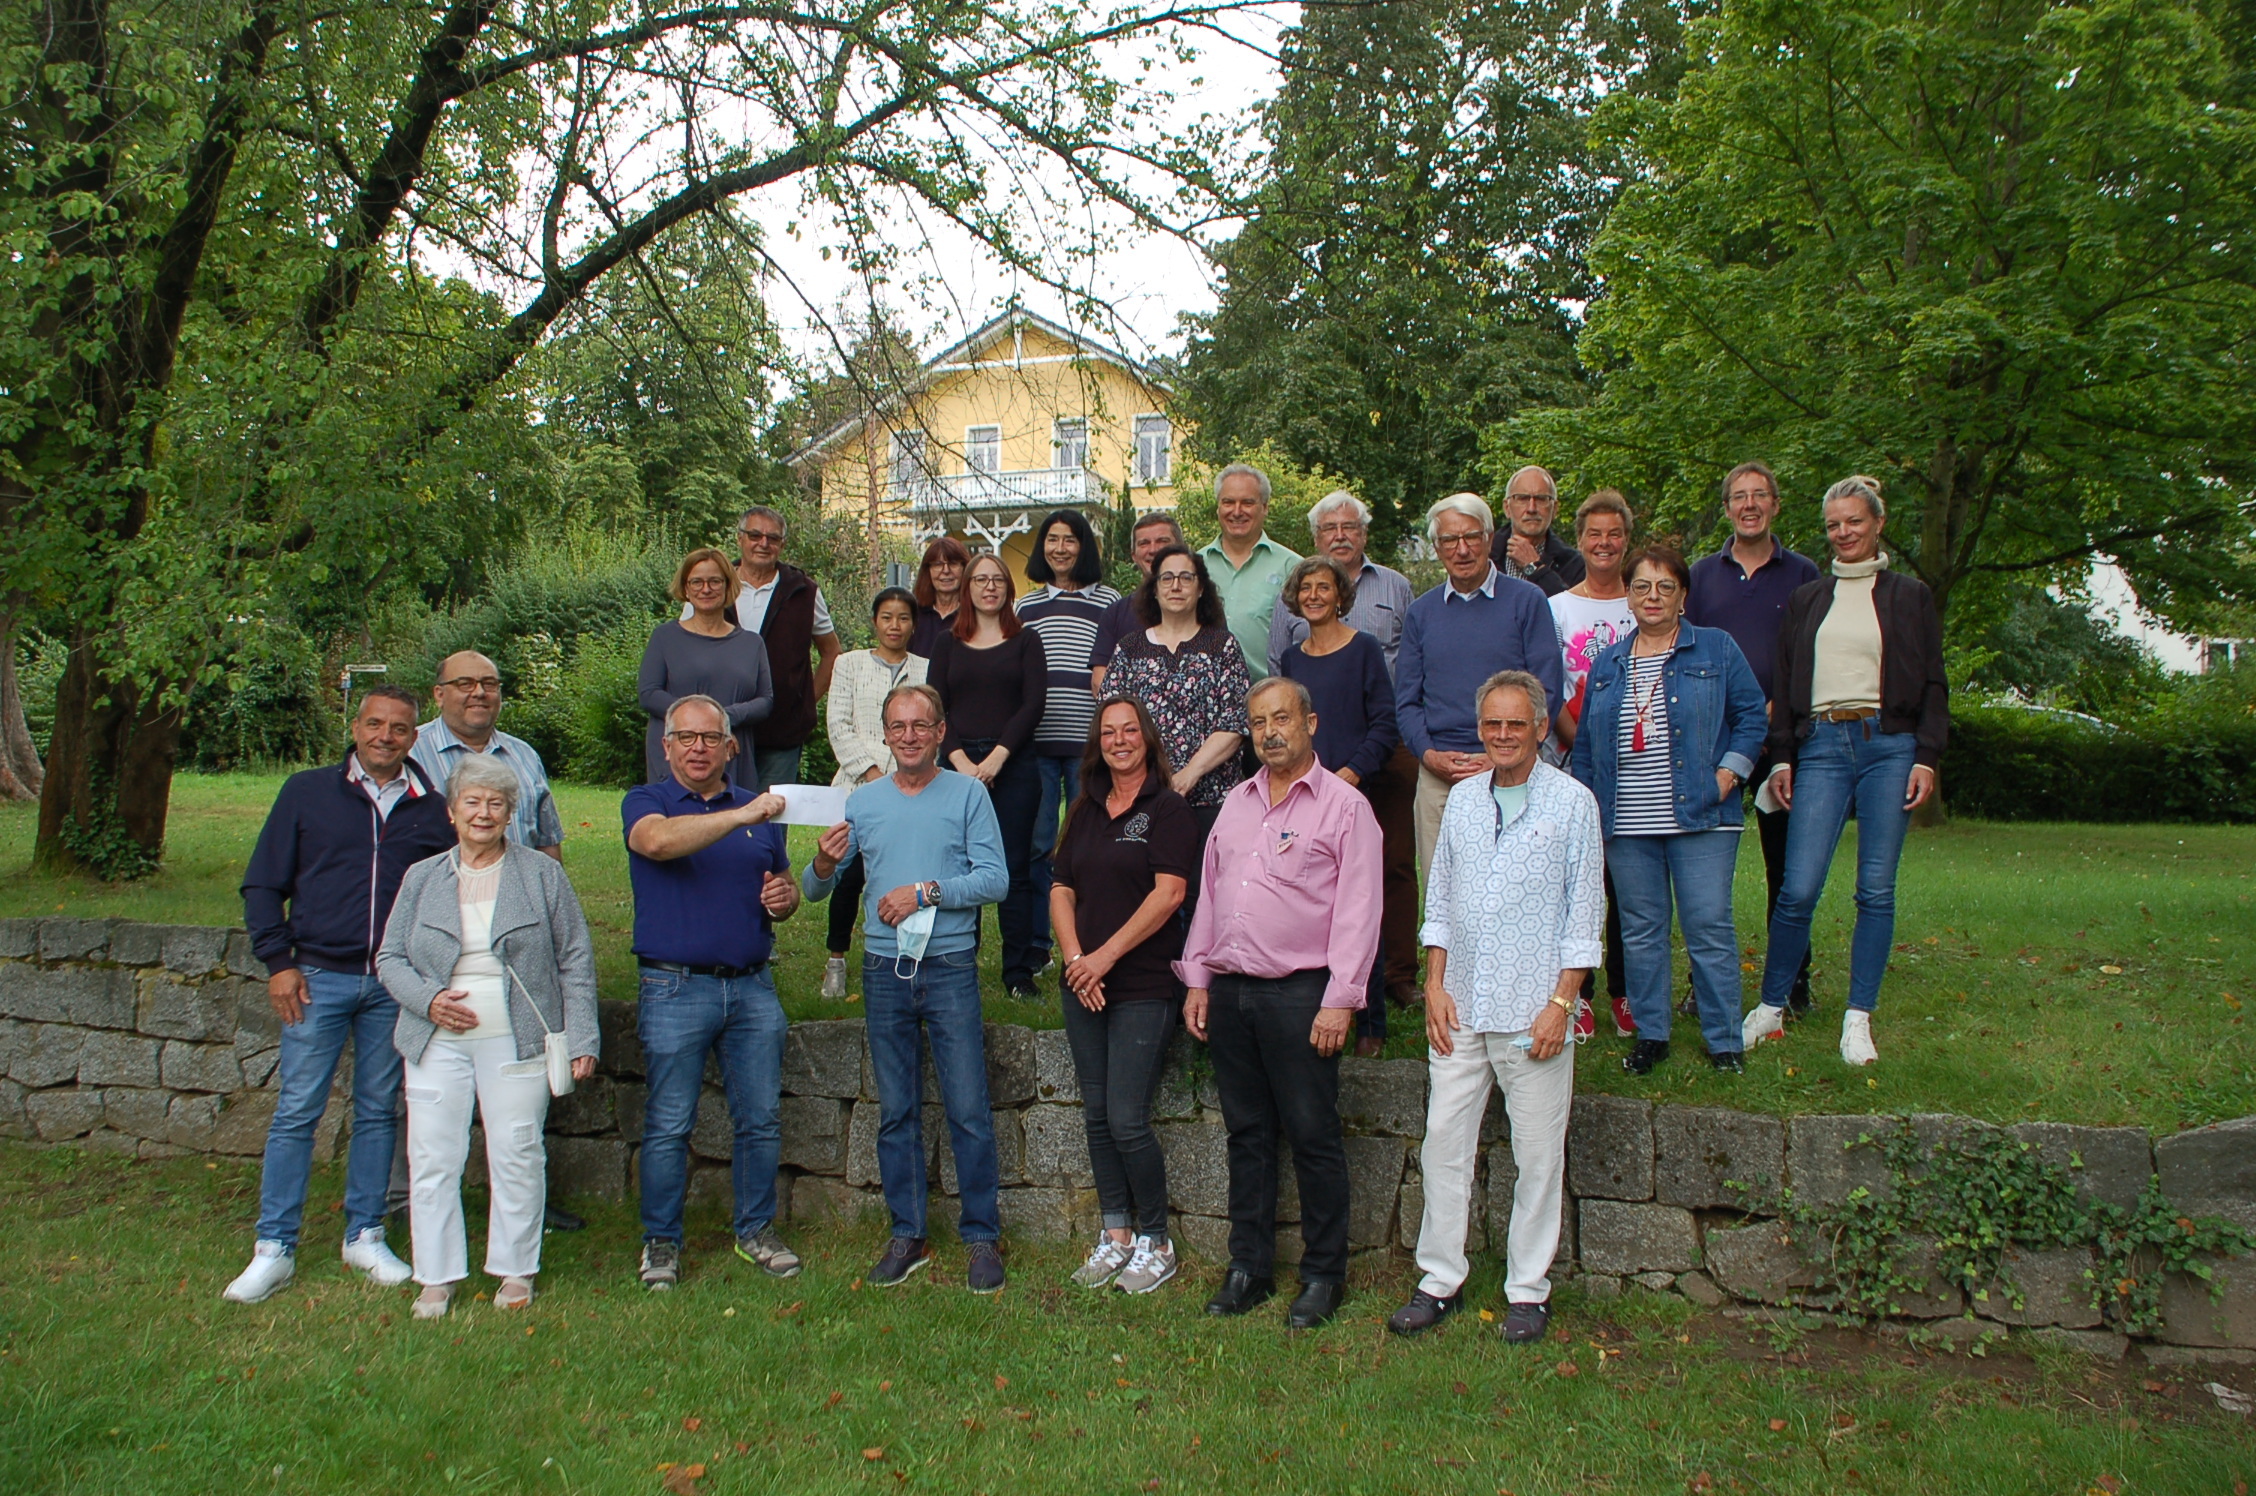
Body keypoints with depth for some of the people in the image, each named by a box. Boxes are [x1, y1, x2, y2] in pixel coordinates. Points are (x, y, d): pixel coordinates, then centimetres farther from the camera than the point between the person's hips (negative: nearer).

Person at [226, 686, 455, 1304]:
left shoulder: (430, 809, 6)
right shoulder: (307, 792, 2)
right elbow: (262, 884, 4)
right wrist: (278, 961, -3)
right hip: (318, 978, -2)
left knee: (378, 1114, 9)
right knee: (296, 1113, 0)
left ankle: (365, 1237, 20)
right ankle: (274, 1249, 9)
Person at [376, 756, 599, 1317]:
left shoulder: (543, 876, 5)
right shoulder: (422, 878, 11)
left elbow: (575, 962, 4)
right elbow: (389, 958, 12)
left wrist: (580, 1040, -2)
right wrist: (428, 999, -8)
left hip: (516, 1040, -2)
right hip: (438, 1041, 2)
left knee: (517, 1156, 1)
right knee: (432, 1158, 1)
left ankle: (515, 1270, 16)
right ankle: (437, 1276, 14)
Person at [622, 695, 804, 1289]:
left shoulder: (758, 809, 13)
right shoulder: (645, 803, 1)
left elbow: (784, 887, 21)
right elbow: (658, 840, -24)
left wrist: (783, 899, -3)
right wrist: (740, 816, -31)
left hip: (753, 987, 4)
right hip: (674, 988, -4)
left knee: (762, 1118, 7)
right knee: (669, 1125, 3)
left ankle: (756, 1230, 21)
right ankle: (661, 1242, 16)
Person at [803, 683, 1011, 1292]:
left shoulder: (967, 794, 1)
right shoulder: (864, 801, 10)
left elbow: (995, 878, -9)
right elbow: (814, 890, 9)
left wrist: (926, 891, -17)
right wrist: (824, 865, -13)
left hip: (950, 967, -3)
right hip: (884, 969, 3)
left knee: (969, 1111, -2)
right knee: (896, 1114, 10)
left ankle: (982, 1236, 10)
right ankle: (907, 1236, 20)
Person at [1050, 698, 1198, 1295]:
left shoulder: (1167, 810, -5)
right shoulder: (1086, 812, 13)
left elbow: (1168, 893, -14)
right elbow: (1062, 891, 11)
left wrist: (1105, 956, -14)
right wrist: (1075, 958, -4)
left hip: (1144, 986, -6)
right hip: (1084, 986, 6)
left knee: (1127, 1119, -7)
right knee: (1097, 1116, 9)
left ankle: (1154, 1241, 10)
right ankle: (1115, 1233, 22)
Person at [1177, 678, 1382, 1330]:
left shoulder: (1343, 806, -4)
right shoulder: (1236, 803, 15)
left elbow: (1358, 911, -9)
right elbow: (1208, 893, 19)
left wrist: (1340, 1001, -15)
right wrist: (1196, 979, 13)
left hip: (1299, 993, -5)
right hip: (1229, 989, 6)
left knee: (1313, 1138, 2)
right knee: (1246, 1133, 13)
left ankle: (1324, 1275, 15)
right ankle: (1249, 1265, 23)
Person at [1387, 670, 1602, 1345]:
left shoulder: (1572, 803, -2)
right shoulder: (1462, 799, 10)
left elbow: (1582, 916, -3)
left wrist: (1560, 1003, -9)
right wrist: (1435, 985, 5)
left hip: (1533, 1011, -4)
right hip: (1459, 1008, 4)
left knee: (1537, 1154, 4)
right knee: (1443, 1144, 7)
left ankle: (1528, 1289, 17)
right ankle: (1440, 1279, 19)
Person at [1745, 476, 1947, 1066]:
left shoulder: (1910, 597, 10)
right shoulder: (1805, 600, 16)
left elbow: (1933, 686, 6)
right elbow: (1785, 685, 15)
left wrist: (1926, 758, -4)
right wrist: (1781, 757, 6)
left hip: (1889, 746, -1)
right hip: (1820, 746, 1)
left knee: (1876, 891, 1)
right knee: (1798, 889, -7)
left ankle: (1858, 1019, 9)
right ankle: (1770, 1007, 8)